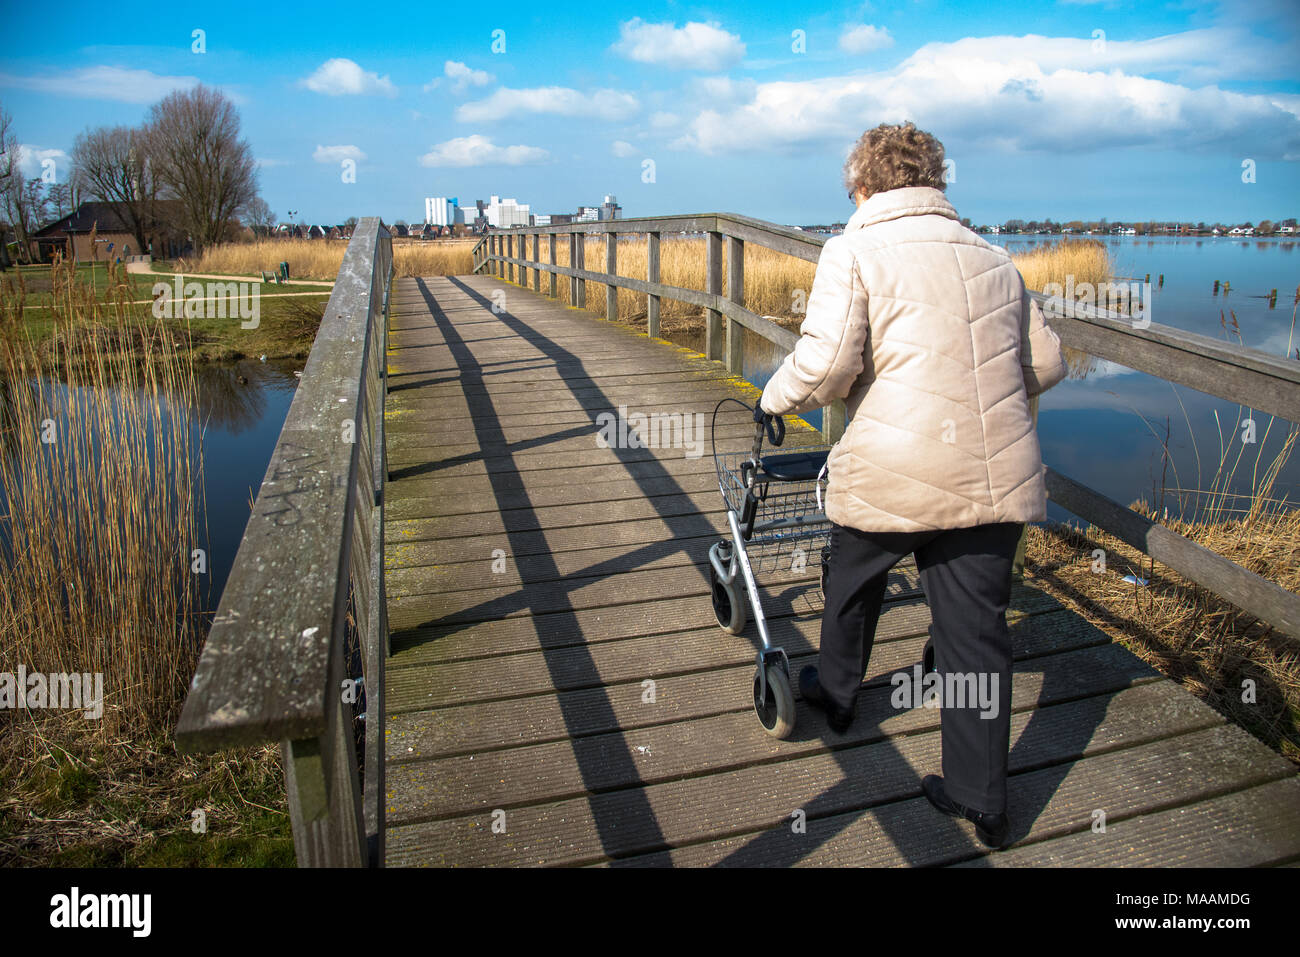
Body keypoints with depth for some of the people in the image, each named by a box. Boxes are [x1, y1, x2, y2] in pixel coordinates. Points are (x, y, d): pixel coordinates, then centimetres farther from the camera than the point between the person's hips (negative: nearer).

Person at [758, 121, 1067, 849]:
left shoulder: (856, 249, -2)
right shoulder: (994, 258, 16)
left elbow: (827, 360, -16)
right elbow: (1047, 365, 18)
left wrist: (777, 400, 3)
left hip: (894, 474, -4)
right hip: (998, 475, 4)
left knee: (853, 587, 24)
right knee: (977, 633, 10)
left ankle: (836, 693, 47)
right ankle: (982, 800, 18)